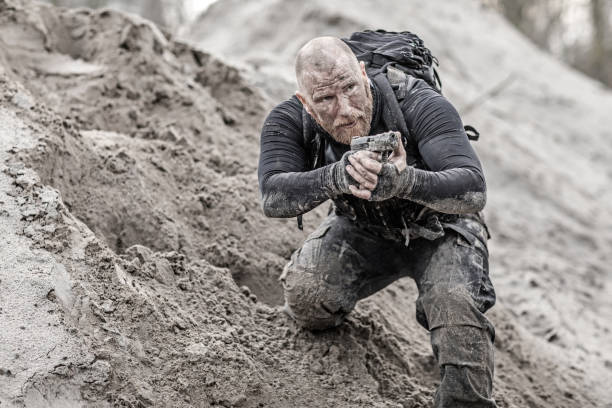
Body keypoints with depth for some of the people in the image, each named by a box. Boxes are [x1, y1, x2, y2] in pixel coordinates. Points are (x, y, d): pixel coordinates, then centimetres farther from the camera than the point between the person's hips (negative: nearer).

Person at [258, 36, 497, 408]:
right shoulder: (289, 122, -23)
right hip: (363, 230, 3)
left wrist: (404, 181, -61)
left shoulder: (420, 105, -32)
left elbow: (474, 191, -41)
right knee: (305, 298, -20)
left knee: (455, 307, -30)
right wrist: (335, 177, -56)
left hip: (439, 229, -2)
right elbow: (273, 197, -37)